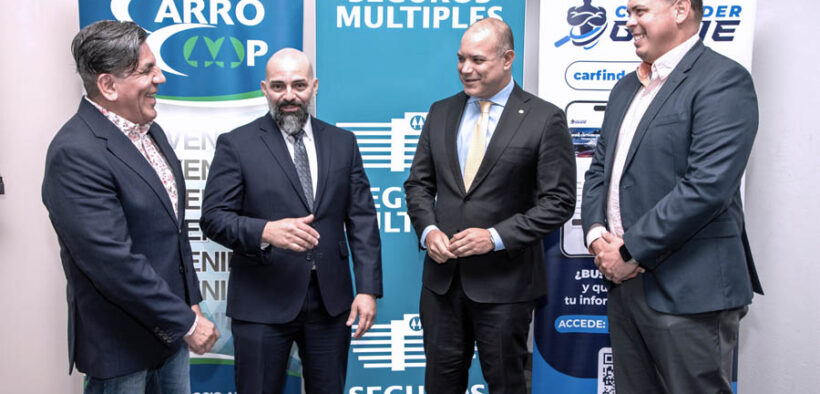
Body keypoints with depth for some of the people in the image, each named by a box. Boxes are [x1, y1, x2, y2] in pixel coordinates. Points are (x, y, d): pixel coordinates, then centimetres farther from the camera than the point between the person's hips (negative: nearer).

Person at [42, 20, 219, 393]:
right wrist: (186, 322, -19)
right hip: (121, 343, -7)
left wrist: (190, 303, 11)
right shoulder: (76, 153, -22)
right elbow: (114, 262, -26)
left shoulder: (149, 130, 5)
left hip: (168, 328, 8)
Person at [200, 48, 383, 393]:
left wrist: (368, 288, -2)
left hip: (331, 299, 3)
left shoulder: (342, 142, 7)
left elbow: (362, 219, 5)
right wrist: (265, 231, -26)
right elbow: (213, 216, -7)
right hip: (263, 302, -2)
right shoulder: (236, 144, -2)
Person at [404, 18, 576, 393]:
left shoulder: (545, 119, -7)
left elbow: (559, 200, -9)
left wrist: (497, 237, -18)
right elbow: (419, 183, 11)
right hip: (442, 274, 4)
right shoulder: (441, 112, 7)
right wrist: (428, 229, -8)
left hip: (504, 280, -4)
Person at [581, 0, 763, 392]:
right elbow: (599, 168, 16)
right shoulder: (627, 87, 16)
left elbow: (707, 185, -20)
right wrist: (596, 234, -1)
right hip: (624, 279, 8)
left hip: (688, 289, -7)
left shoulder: (723, 79, -10)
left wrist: (632, 252, -16)